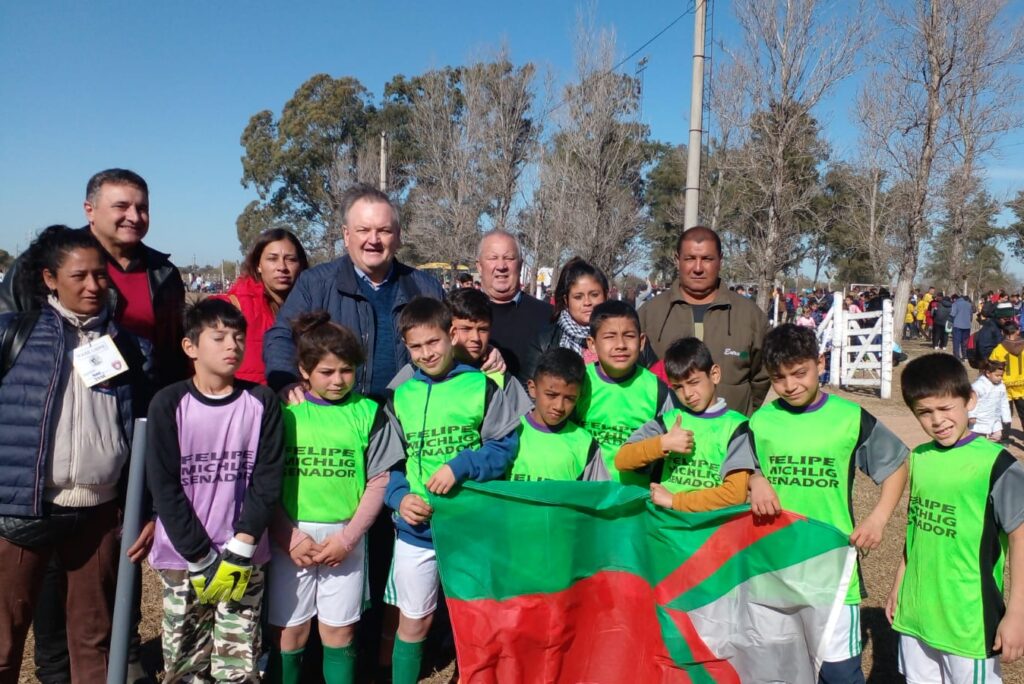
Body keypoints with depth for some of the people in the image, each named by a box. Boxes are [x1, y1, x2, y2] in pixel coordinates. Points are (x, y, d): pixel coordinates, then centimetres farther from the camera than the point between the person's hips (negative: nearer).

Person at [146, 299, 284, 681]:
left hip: (244, 559, 0)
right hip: (182, 559, 0)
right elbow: (164, 486, -7)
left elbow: (267, 481, -4)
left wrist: (239, 551, -11)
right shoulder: (169, 404, -4)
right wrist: (201, 558, -10)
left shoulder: (262, 403, -1)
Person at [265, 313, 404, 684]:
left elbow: (378, 482, 1)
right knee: (289, 632, 10)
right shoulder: (282, 411, -4)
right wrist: (290, 536, -11)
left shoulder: (368, 412, -1)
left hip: (346, 538, 1)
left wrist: (347, 538, -7)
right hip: (290, 538, 0)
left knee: (340, 632, 11)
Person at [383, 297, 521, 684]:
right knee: (413, 621, 14)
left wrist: (460, 466, -22)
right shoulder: (400, 396, 2)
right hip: (416, 526, 2)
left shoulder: (482, 386, -5)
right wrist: (399, 497, -12)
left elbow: (505, 447, -8)